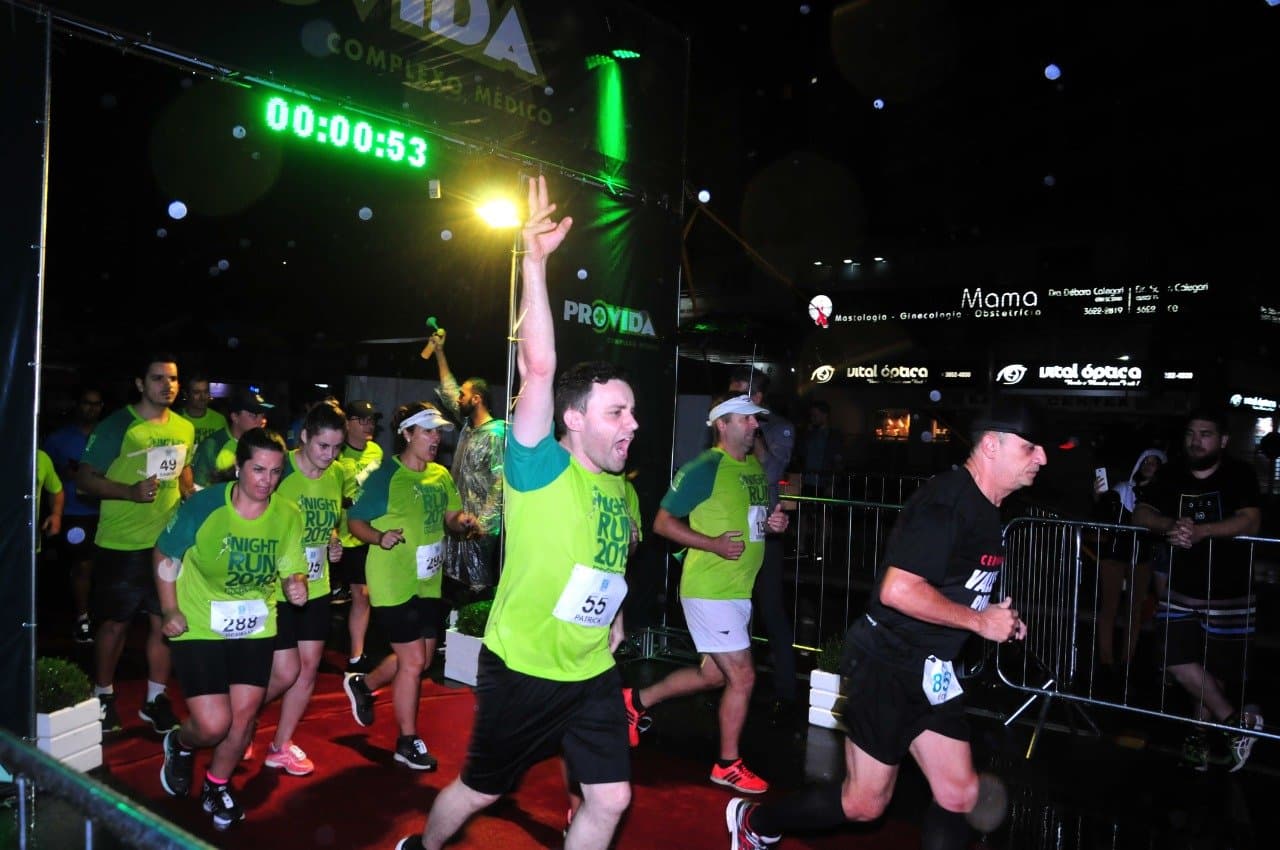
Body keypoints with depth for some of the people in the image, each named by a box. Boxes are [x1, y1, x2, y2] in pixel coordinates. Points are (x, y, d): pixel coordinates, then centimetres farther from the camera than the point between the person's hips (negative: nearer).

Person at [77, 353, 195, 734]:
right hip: (121, 544, -4)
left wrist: (191, 497, 2)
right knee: (116, 622, 10)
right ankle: (103, 696, 30)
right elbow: (85, 478, -10)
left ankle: (155, 698, 24)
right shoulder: (117, 425, -11)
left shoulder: (184, 428, 5)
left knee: (164, 620, 9)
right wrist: (131, 491, -24)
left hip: (168, 541, 4)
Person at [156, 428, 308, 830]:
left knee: (244, 714, 7)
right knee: (214, 724, -8)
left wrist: (296, 584, -25)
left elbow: (293, 569, -2)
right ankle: (180, 745, 31)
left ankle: (217, 786, 37)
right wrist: (171, 611, -7)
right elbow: (165, 555, -4)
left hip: (256, 628, 3)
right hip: (199, 628, -3)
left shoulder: (288, 515, -11)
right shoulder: (203, 505, -18)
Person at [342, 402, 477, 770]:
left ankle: (363, 684, 43)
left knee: (420, 659, 17)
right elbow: (355, 521, -11)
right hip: (393, 583, -7)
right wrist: (380, 538, -29)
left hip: (428, 582, 7)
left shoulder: (441, 476, 4)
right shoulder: (385, 477, -14)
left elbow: (452, 516, 12)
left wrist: (462, 521, -11)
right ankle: (407, 742, 15)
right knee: (413, 660, -3)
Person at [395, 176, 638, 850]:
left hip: (593, 674, 6)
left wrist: (614, 617, 11)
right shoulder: (540, 469, -17)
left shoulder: (622, 491, 4)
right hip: (522, 670, -5)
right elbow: (538, 367, -31)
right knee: (479, 790, 15)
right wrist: (534, 261, -37)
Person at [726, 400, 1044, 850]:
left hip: (930, 673, 9)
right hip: (886, 666, -9)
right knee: (864, 804, 2)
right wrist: (979, 621, -20)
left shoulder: (986, 510, 9)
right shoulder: (947, 501, -21)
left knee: (959, 795, 8)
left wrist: (998, 618, 7)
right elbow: (897, 590, -29)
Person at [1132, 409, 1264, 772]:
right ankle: (1235, 721, 11)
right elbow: (1141, 513, -2)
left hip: (1227, 591, -3)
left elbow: (1250, 522, -20)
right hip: (1181, 588, 3)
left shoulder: (1238, 474, -6)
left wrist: (1200, 531, -36)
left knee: (1214, 667, 6)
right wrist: (1172, 525, -24)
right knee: (1179, 662, -6)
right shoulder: (1172, 475, 5)